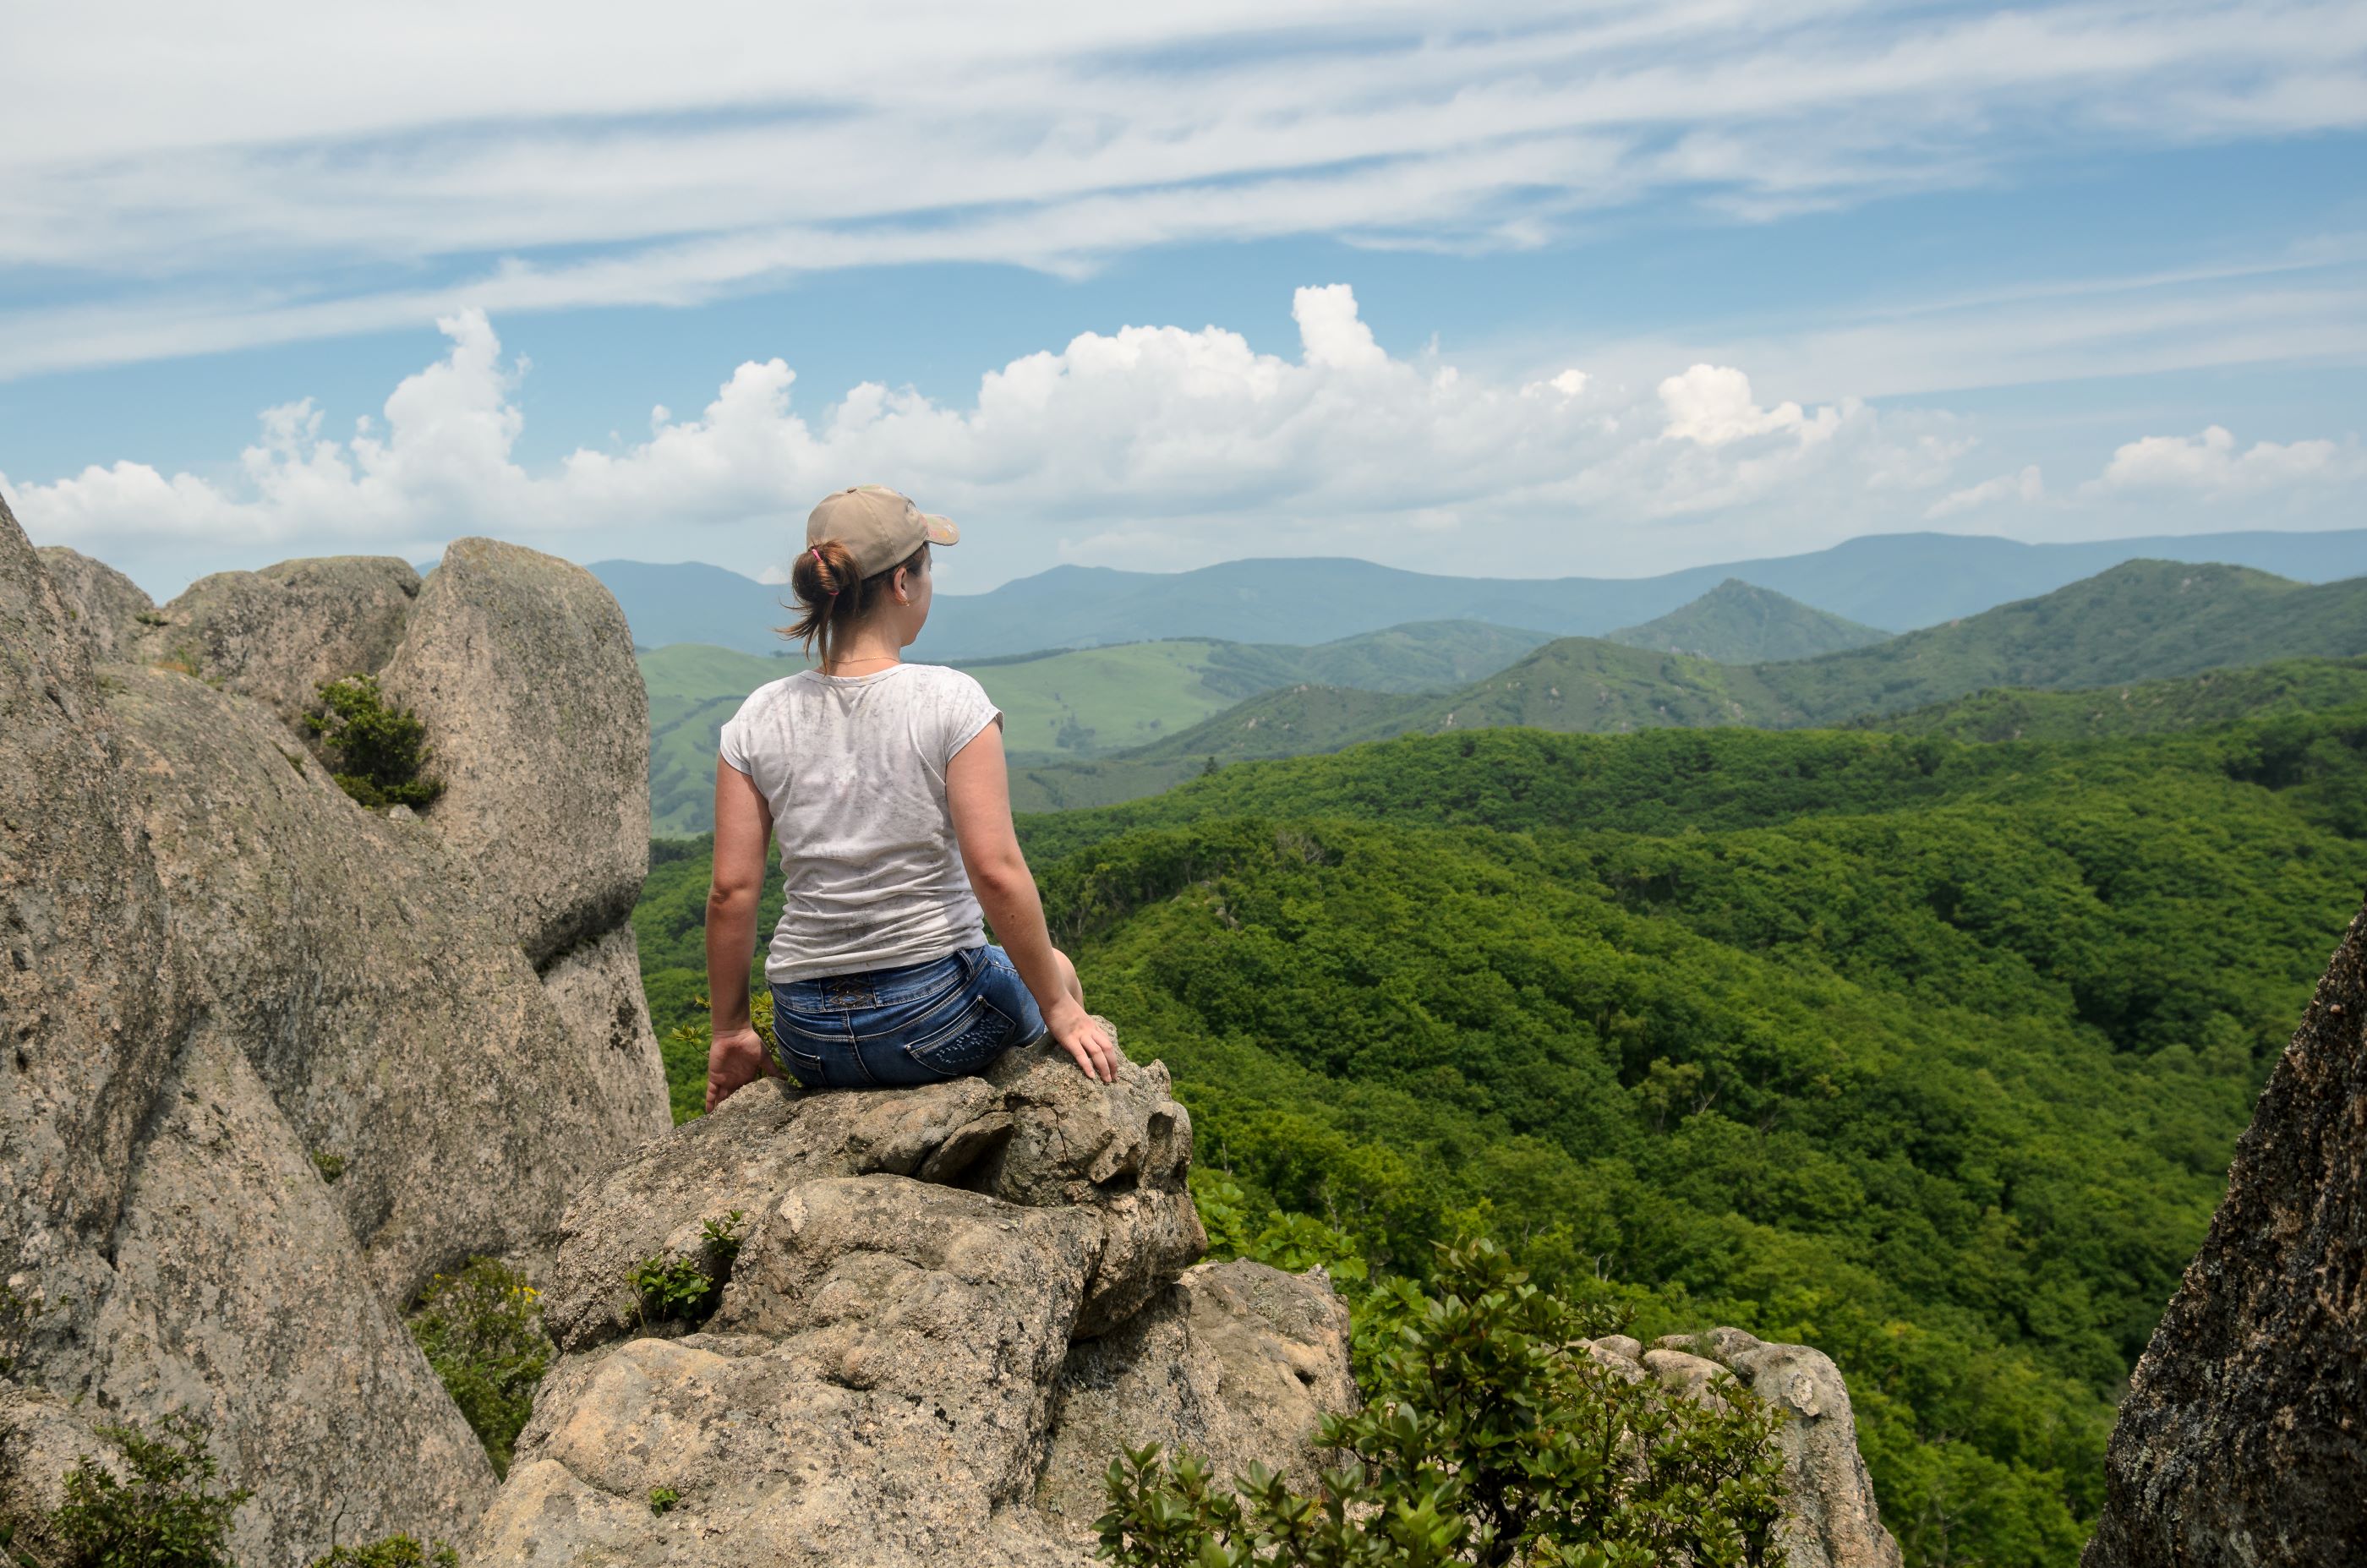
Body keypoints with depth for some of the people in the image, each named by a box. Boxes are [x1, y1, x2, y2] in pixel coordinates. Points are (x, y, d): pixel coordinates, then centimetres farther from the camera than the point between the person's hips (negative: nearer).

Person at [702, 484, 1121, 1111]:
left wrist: (731, 1032, 8)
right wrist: (1060, 1009, -8)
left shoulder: (759, 718, -4)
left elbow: (731, 891, -3)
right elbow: (996, 872, -19)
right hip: (935, 1023, -4)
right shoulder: (950, 700, -15)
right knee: (1055, 971, 32)